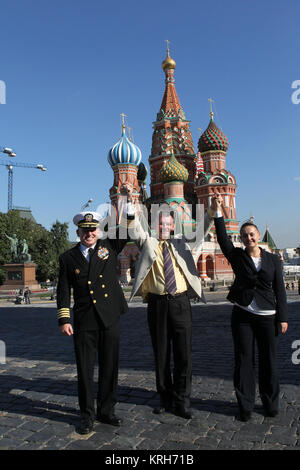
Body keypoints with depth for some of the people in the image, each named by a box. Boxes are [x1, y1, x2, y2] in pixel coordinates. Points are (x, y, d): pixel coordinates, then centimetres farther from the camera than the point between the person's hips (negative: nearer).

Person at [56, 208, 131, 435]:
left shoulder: (109, 246, 5)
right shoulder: (68, 258, 4)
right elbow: (63, 291, 4)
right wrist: (64, 319, -2)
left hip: (110, 319, 1)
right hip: (84, 322, -1)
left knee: (110, 367, 12)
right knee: (85, 370, 7)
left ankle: (106, 411, 30)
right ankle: (87, 415, 26)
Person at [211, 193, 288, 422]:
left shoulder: (273, 260, 5)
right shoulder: (237, 256, 2)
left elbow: (279, 290, 4)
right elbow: (223, 239, -13)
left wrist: (283, 317, 0)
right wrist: (218, 212, -23)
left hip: (267, 317, 0)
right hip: (242, 315, 0)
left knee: (268, 360, 8)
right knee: (244, 360, 5)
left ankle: (271, 404, 26)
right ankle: (245, 405, 18)